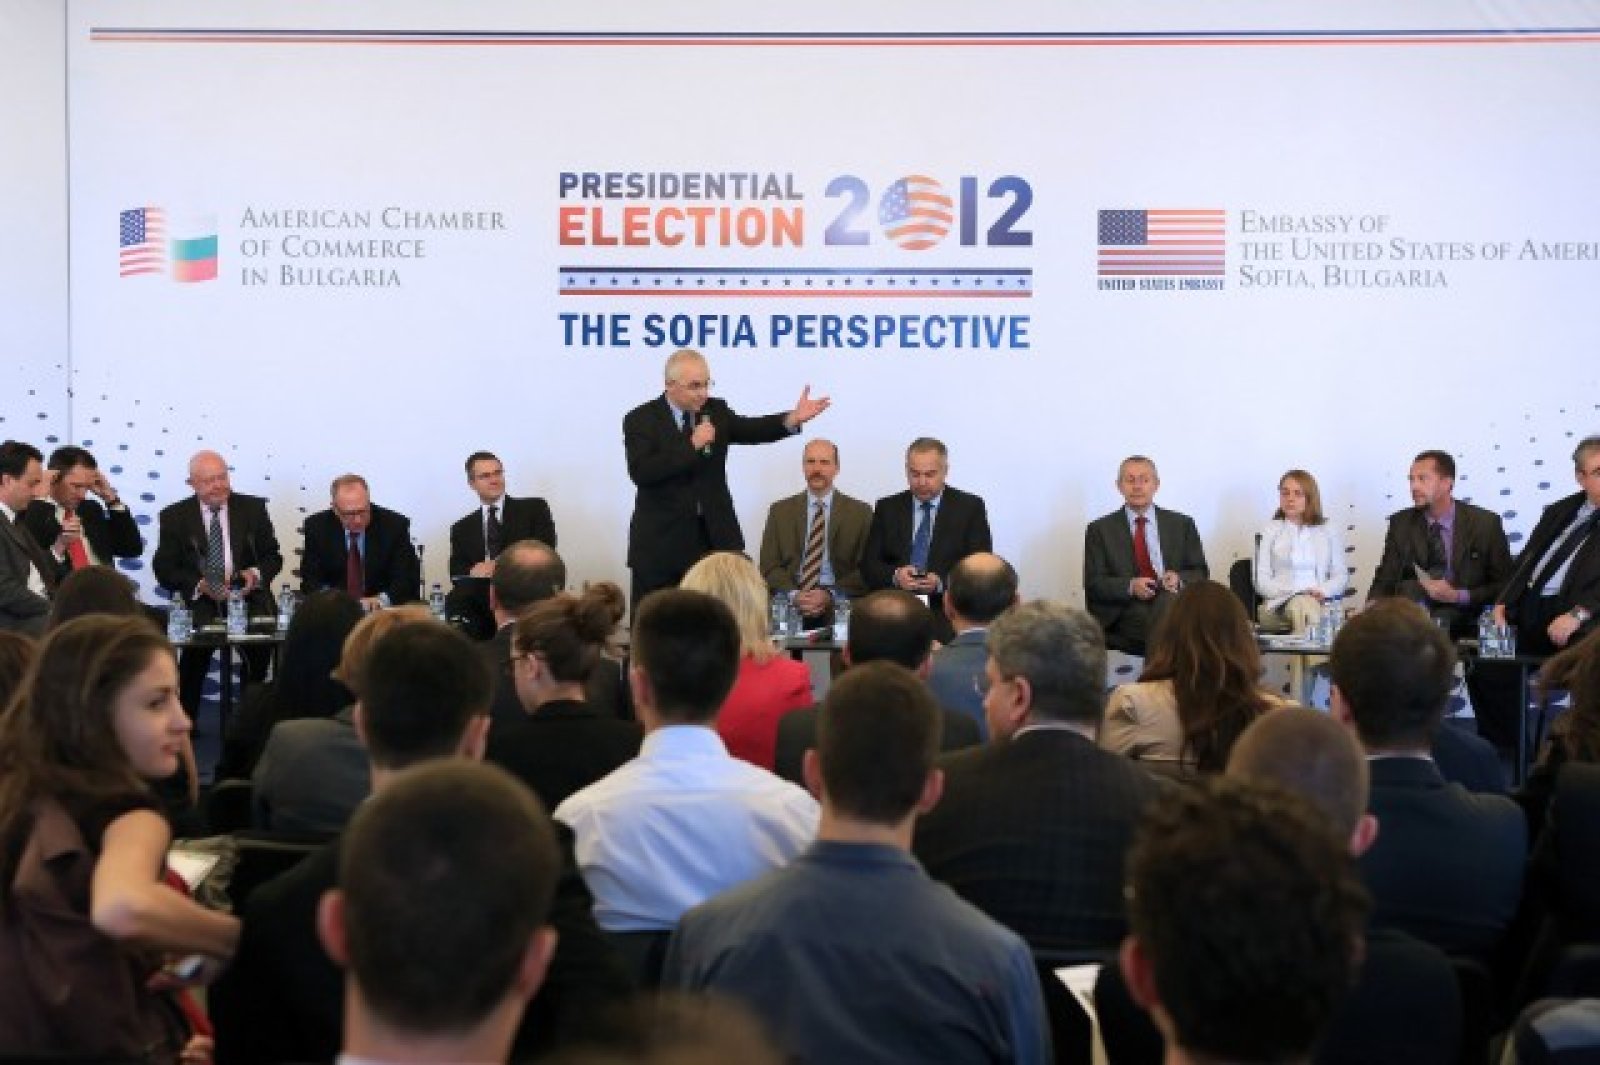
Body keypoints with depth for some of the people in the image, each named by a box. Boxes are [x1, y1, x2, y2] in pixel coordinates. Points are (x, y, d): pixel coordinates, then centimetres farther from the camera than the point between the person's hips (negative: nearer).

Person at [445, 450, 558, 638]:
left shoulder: (534, 508, 13)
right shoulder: (462, 529, 21)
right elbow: (457, 575, 11)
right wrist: (473, 573, -14)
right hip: (480, 601, 2)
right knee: (455, 601, -31)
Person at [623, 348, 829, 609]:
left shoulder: (716, 410, 9)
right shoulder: (641, 420, -5)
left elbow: (749, 430, -6)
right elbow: (641, 472, -19)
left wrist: (793, 419, -24)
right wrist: (692, 445, -21)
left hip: (715, 536, 3)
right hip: (661, 540, -3)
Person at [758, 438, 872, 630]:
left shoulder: (860, 512, 10)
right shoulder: (780, 511, 14)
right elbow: (769, 566, 9)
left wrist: (830, 596, -12)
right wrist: (794, 595, -10)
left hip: (838, 609, -1)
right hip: (789, 607, 1)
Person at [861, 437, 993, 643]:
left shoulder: (970, 507, 7)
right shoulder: (887, 508, 14)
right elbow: (868, 565, 10)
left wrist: (941, 582, -15)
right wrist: (895, 576, -11)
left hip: (948, 621, -1)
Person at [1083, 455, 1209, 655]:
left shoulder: (1181, 524, 17)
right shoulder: (1100, 530, 11)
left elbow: (1200, 573, 15)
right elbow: (1093, 584, 4)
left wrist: (1179, 579, -8)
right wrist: (1130, 586, -14)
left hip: (1171, 606, 2)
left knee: (1168, 598, -35)